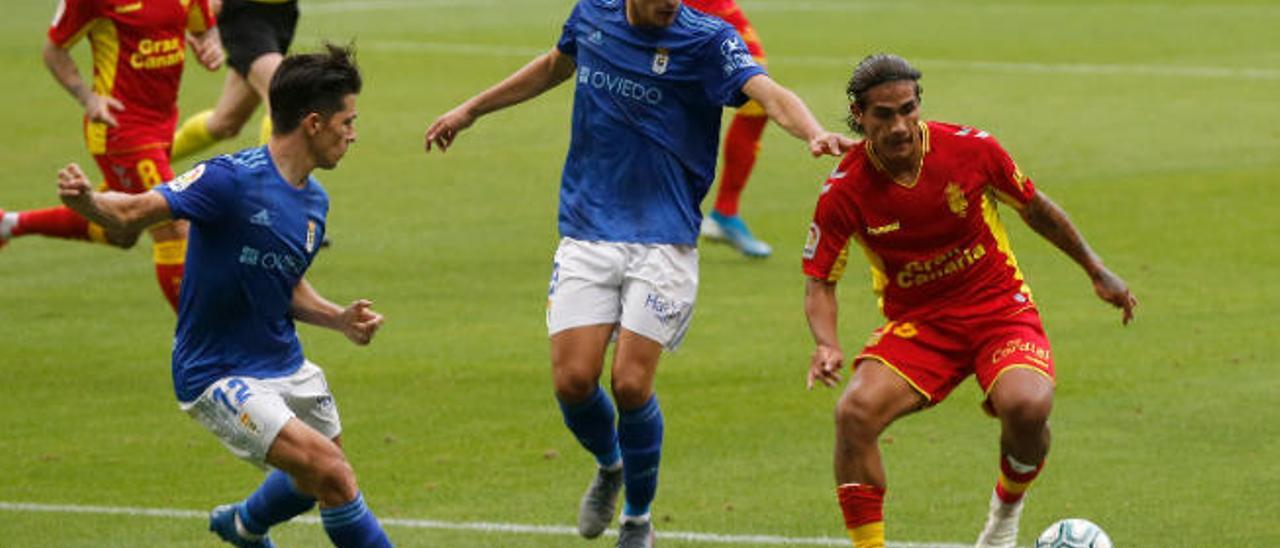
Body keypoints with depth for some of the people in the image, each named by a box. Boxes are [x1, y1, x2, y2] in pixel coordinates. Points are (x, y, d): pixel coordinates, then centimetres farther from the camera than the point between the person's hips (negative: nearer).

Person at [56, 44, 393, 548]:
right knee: (332, 474, -21)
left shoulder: (314, 201, 4)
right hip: (220, 376, -9)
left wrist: (339, 318, -1)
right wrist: (85, 199, -50)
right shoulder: (232, 180, -23)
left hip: (284, 367, 9)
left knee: (318, 480, 26)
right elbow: (133, 211, -29)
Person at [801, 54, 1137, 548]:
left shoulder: (969, 149, -14)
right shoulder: (844, 191, -15)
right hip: (915, 323, 1)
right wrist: (826, 344, -24)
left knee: (1026, 406, -30)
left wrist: (1097, 271, 14)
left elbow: (1034, 207, 5)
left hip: (999, 308, -1)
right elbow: (820, 280, -4)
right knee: (855, 412, -27)